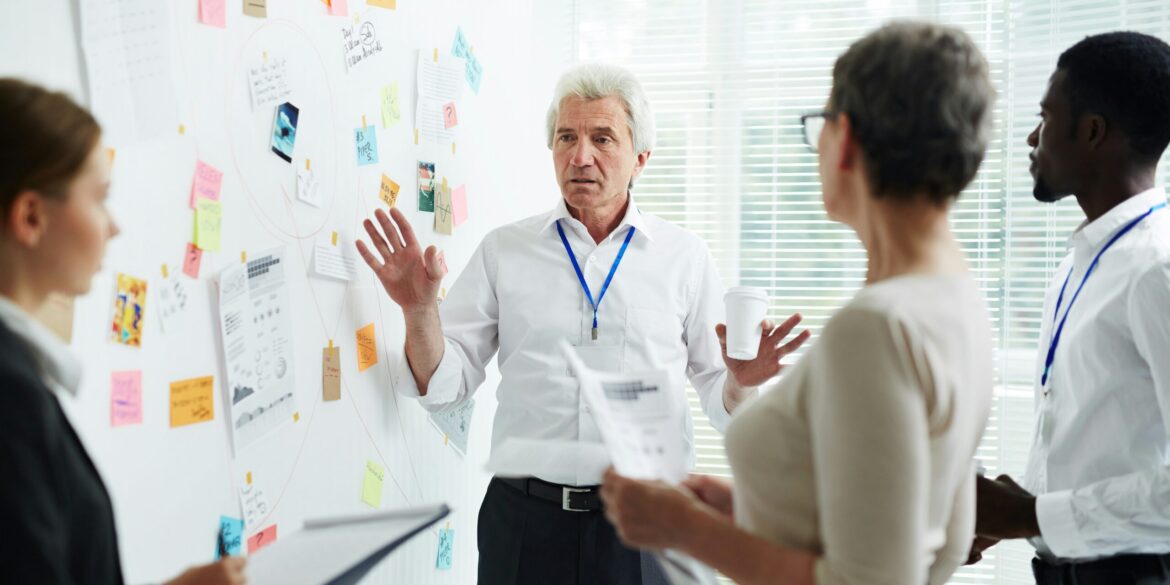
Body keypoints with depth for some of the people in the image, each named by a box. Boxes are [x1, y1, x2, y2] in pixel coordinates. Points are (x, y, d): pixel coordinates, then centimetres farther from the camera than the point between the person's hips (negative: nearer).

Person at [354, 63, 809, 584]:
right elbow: (444, 386, 1)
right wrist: (419, 311, -15)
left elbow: (720, 402, 6)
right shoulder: (503, 251, 4)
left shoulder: (684, 257, 4)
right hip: (524, 517, 0)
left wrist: (739, 382, -15)